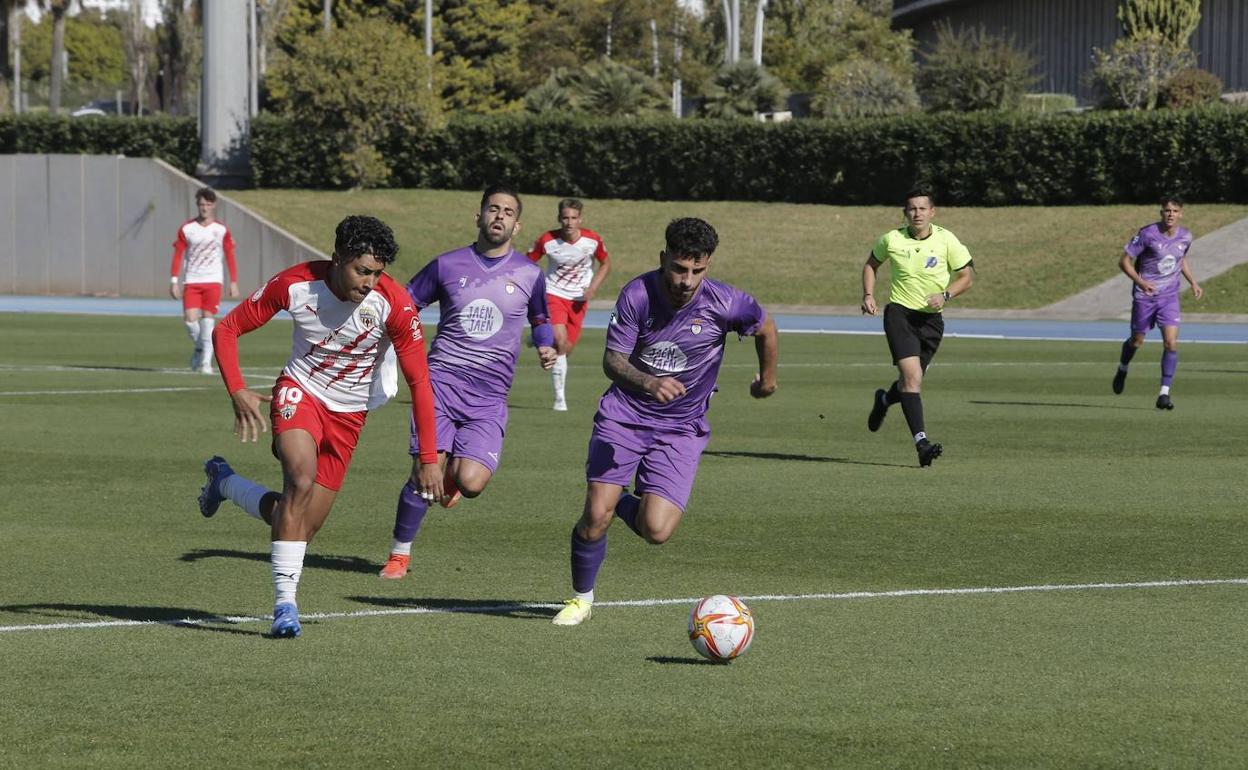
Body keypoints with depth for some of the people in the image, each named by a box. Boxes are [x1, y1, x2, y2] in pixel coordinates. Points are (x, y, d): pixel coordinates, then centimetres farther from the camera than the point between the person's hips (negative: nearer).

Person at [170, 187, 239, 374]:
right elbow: (178, 255, 4)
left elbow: (230, 257, 6)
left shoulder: (221, 230, 3)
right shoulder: (186, 229, 3)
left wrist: (233, 283, 1)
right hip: (192, 281, 1)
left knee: (208, 320, -9)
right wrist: (174, 281, -3)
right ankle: (199, 348, 18)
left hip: (213, 281, -1)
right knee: (190, 319, -11)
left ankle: (206, 362, -4)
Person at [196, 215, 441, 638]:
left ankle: (224, 482, 28)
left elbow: (419, 382, -15)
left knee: (301, 526, -1)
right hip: (300, 392, -2)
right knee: (301, 477, -31)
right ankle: (285, 603, -24)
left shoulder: (394, 305, -22)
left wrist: (429, 460, -18)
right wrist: (237, 390, -19)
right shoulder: (294, 285, -19)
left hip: (348, 413, 2)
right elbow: (227, 329, -6)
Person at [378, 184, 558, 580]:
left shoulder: (529, 274, 6)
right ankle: (399, 554, 11)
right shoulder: (447, 265, 4)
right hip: (441, 382, 0)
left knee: (471, 482, -17)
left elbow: (540, 319, 23)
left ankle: (454, 471, 22)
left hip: (489, 398, 0)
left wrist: (546, 347, 2)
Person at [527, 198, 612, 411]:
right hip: (554, 294, -3)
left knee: (567, 348, 2)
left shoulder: (593, 240, -10)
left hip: (579, 298, 3)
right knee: (560, 340, -22)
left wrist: (592, 288, -6)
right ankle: (560, 397, -14)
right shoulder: (547, 240, -15)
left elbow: (605, 264, 7)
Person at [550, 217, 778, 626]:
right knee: (596, 516, -12)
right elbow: (612, 361, -12)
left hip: (680, 429, 0)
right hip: (624, 415, 0)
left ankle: (627, 504, 22)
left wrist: (767, 377, 23)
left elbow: (764, 327, 6)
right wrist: (650, 383, -33)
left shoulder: (724, 303, -15)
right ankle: (581, 597, 15)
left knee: (656, 531, -15)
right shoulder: (637, 294, -14)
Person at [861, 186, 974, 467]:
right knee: (912, 376, -19)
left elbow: (967, 275, 3)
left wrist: (945, 295, -14)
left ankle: (884, 400, 48)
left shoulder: (946, 240, -4)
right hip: (899, 312, -2)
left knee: (911, 380, 12)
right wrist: (868, 295, 3)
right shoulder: (891, 240, -2)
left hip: (931, 317, 2)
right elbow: (871, 264, 17)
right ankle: (921, 441, -23)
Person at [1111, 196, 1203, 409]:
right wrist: (1140, 281, -25)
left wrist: (1192, 282, 11)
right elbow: (1124, 260, -11)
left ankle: (1164, 394, -9)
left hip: (1169, 296, 2)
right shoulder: (1148, 234, -16)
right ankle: (1122, 369, 45)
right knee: (1137, 341, 11)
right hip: (1144, 295, -2)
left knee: (1171, 342, -14)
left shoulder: (1185, 236, -1)